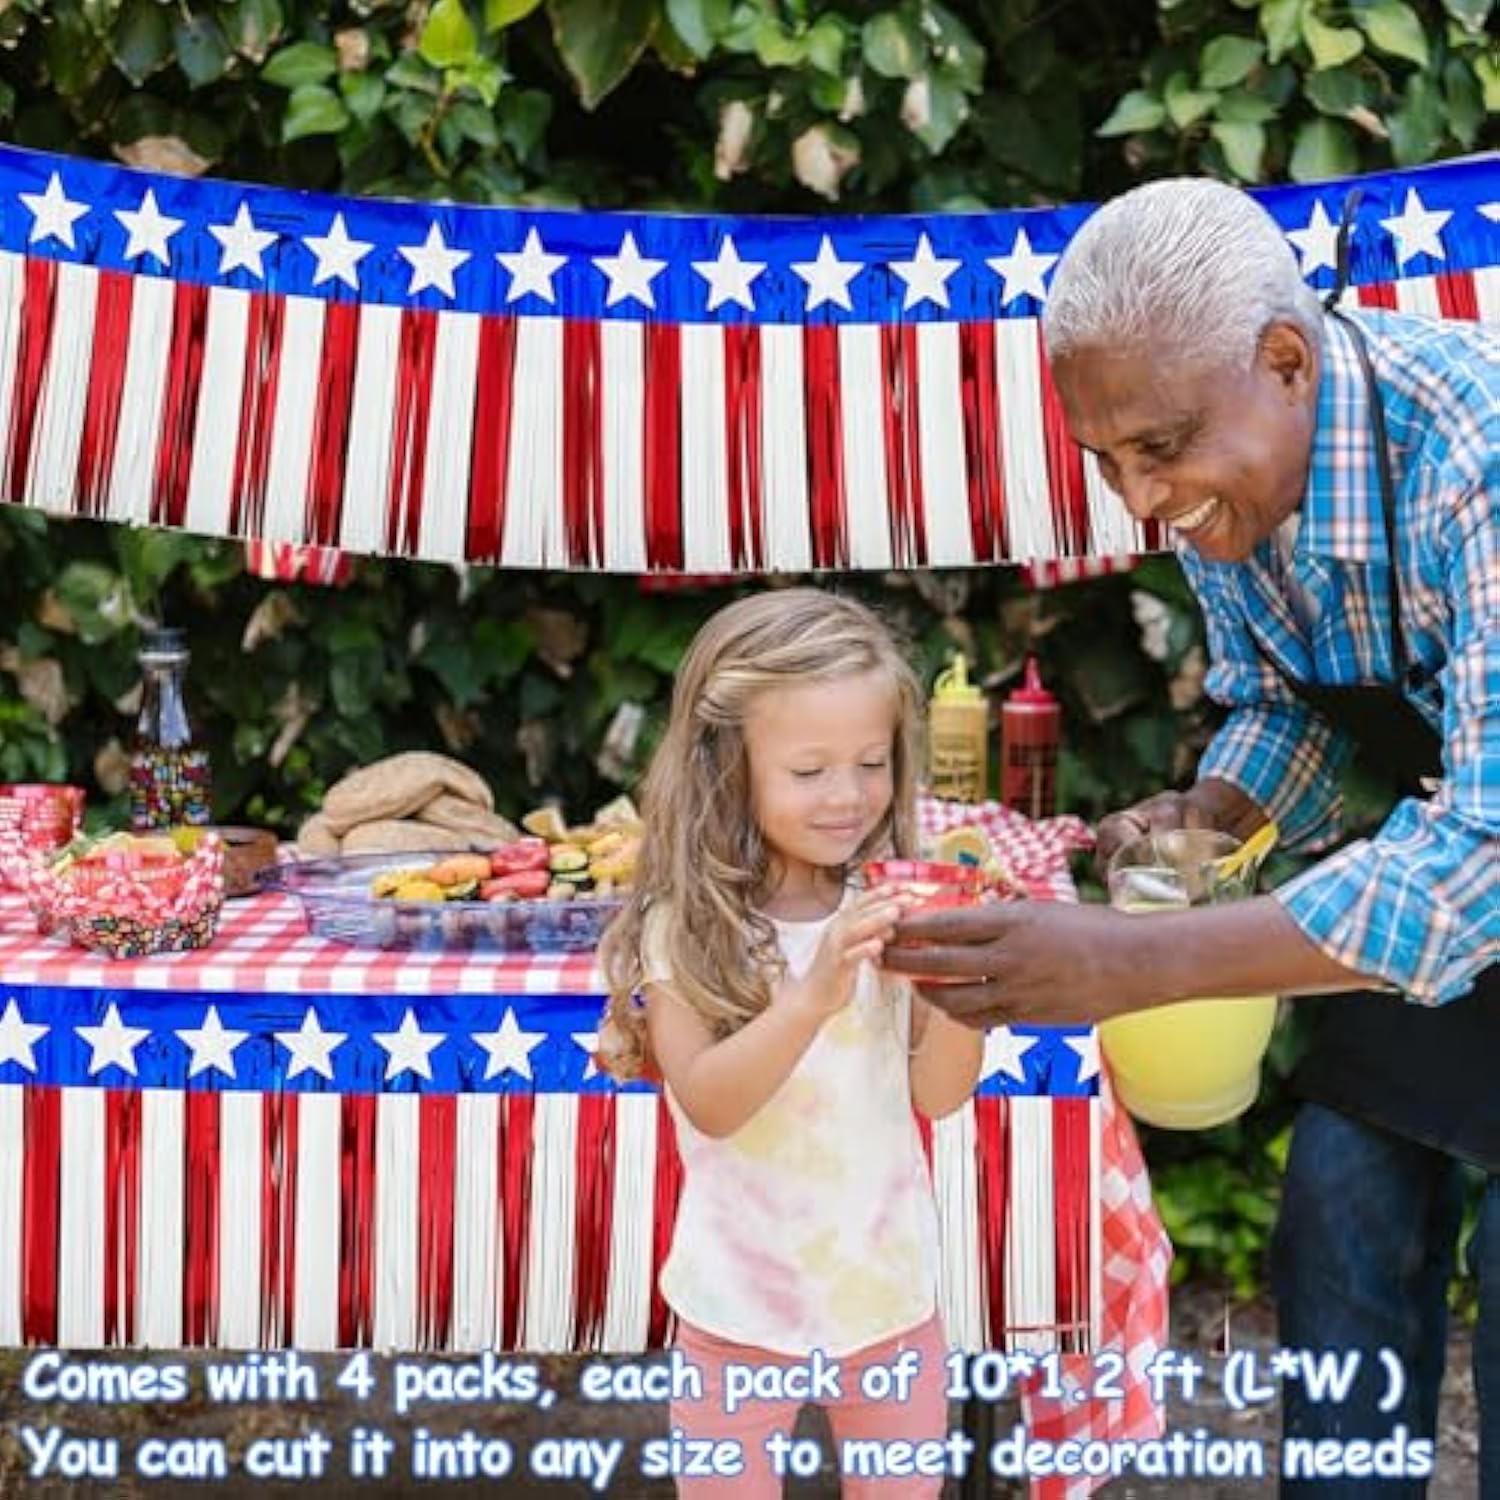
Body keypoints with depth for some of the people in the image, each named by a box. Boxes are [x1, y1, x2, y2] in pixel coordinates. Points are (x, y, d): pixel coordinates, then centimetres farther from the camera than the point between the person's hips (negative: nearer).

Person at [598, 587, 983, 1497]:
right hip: (742, 1305, -3)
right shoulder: (688, 928, -15)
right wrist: (813, 996, -38)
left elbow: (939, 1094, -6)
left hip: (892, 1289, 3)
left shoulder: (891, 906, -6)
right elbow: (708, 1105, -24)